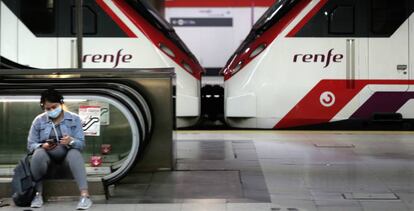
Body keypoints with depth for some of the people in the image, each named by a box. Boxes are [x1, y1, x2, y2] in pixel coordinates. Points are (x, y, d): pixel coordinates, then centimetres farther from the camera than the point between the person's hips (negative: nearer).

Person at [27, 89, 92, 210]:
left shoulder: (74, 119, -1)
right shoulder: (38, 121, 1)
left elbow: (81, 144, -7)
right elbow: (30, 144, -2)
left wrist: (71, 141, -31)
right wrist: (43, 146, -24)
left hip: (67, 154, 0)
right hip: (47, 154, 1)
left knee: (75, 153, -36)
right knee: (38, 153, -35)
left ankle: (85, 195, -47)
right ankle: (38, 194, -25)